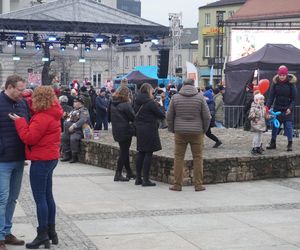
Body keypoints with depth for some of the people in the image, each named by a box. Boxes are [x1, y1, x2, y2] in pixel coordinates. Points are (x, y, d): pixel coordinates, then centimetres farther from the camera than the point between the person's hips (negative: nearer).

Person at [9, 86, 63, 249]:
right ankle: (51, 232, 22)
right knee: (47, 196, 15)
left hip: (41, 160, -10)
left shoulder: (42, 117, -20)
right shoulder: (52, 114, 9)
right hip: (50, 158, 10)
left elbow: (29, 138, -22)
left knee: (40, 198, -3)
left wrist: (19, 121, -12)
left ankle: (43, 235, 2)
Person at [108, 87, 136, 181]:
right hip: (125, 131, -7)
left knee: (124, 152, 16)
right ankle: (118, 175, 2)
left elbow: (109, 118, 12)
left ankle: (129, 173, 25)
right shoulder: (126, 105, -17)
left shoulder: (112, 104, 5)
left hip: (116, 132, 7)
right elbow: (133, 117, -12)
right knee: (124, 152, 1)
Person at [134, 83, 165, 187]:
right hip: (149, 130, -8)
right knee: (148, 154, -3)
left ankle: (138, 178, 16)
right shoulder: (151, 103, -16)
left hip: (139, 130, 8)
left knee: (140, 153, 13)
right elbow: (162, 115, -11)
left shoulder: (137, 102, 7)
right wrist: (159, 105, 7)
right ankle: (146, 180, -3)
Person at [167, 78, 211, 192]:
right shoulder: (200, 97, -1)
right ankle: (198, 185, 7)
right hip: (196, 132, 0)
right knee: (198, 158, 6)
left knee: (178, 157, 6)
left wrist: (172, 130, 16)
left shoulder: (175, 97, 1)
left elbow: (169, 116, 4)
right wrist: (204, 130, 13)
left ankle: (177, 184, 6)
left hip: (180, 132, 1)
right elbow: (207, 116, -1)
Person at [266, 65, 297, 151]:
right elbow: (271, 96, -4)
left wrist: (290, 108, -17)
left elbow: (294, 98, -6)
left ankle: (290, 144, 6)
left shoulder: (291, 83, -9)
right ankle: (273, 143, 17)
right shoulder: (275, 83, -3)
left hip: (287, 109, -2)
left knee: (288, 126, -3)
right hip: (277, 108, 2)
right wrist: (267, 107, -16)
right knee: (275, 125, 7)